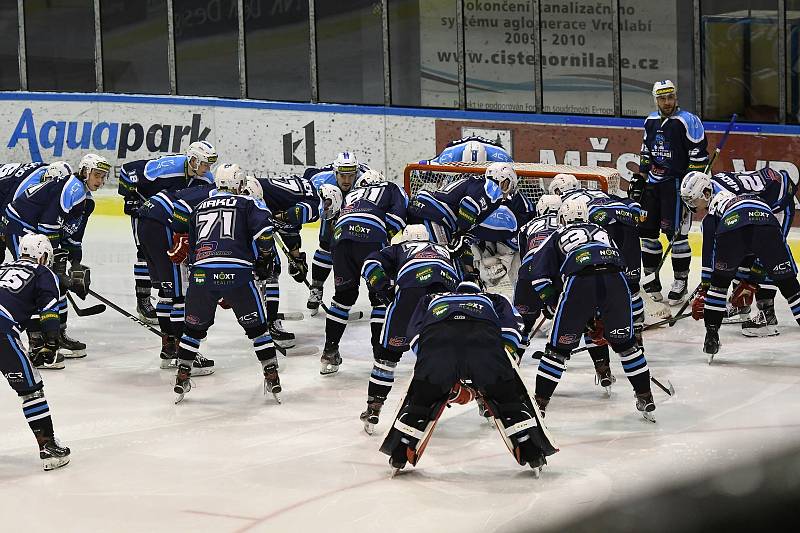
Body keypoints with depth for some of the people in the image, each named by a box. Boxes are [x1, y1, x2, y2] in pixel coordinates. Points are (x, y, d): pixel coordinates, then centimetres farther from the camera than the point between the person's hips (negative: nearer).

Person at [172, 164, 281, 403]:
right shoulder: (247, 203, 13)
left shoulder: (200, 207, 27)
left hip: (201, 275, 3)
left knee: (194, 327, 20)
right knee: (256, 326, 11)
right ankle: (272, 378, 10)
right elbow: (263, 228, -5)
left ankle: (182, 378, 19)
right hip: (237, 274, -3)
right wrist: (265, 257, 9)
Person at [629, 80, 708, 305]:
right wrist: (639, 178, 18)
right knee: (647, 230, 8)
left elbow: (699, 155, -12)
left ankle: (681, 282, -1)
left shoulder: (687, 121, -10)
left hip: (676, 183, -7)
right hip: (653, 182, 7)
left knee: (676, 233, -9)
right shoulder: (651, 121, 12)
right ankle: (651, 279, 19)